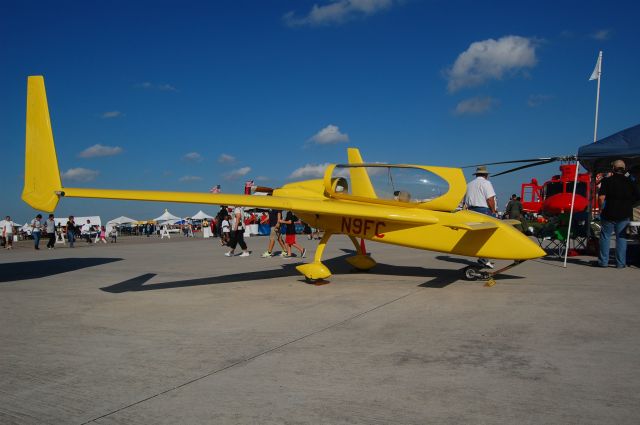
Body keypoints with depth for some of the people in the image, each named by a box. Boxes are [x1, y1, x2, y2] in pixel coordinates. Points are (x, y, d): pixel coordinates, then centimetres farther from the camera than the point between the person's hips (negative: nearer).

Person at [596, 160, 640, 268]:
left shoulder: (607, 181, -7)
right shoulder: (629, 182, 4)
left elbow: (601, 197, -15)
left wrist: (601, 209, -2)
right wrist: (628, 205, 17)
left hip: (609, 213, -3)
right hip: (624, 214, 3)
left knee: (605, 236, 6)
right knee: (621, 237, 8)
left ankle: (603, 261, 7)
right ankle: (620, 263, 8)